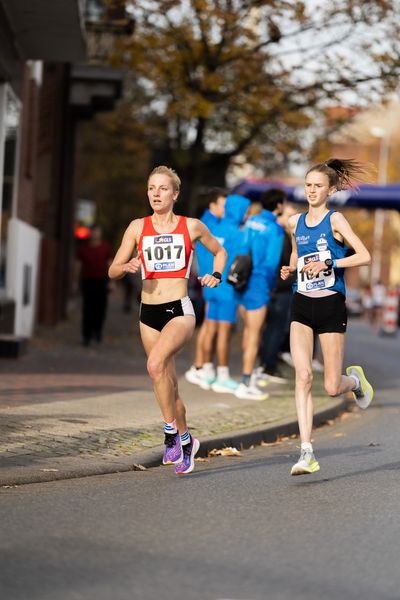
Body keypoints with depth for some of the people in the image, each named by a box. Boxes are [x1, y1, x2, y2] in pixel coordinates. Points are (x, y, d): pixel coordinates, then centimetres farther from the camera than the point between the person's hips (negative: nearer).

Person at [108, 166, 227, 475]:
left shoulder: (192, 226, 3)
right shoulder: (138, 227, 6)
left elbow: (220, 251, 20)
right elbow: (113, 271, 7)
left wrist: (216, 275, 2)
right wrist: (127, 267, -15)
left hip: (179, 310, -4)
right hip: (149, 312, 4)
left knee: (156, 363, -30)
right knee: (169, 384, 10)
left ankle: (172, 431, -18)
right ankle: (186, 440, 30)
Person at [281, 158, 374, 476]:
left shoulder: (335, 219, -7)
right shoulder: (296, 221, 9)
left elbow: (365, 256, -13)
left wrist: (328, 264, -20)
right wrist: (290, 268, 6)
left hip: (331, 306, -4)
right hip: (302, 307, 4)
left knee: (332, 387, -1)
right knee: (303, 375, -14)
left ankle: (356, 379, 37)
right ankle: (307, 452, -15)